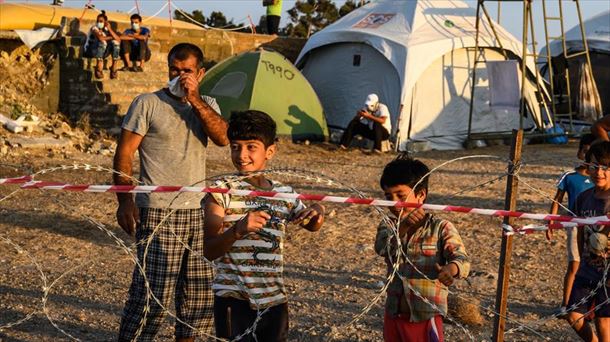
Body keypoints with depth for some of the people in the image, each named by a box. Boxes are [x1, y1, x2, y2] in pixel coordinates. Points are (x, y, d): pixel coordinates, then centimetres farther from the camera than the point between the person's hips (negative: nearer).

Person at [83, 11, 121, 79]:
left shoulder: (106, 29, 4)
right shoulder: (94, 28, -12)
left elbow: (118, 39, -11)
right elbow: (100, 38, -33)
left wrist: (109, 29, -18)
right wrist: (111, 37, -15)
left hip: (102, 53, 5)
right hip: (90, 51, -5)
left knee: (115, 42, -16)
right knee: (102, 42, -32)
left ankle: (114, 68, -23)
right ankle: (99, 69, -37)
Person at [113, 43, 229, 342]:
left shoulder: (207, 105, 11)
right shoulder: (148, 103, -3)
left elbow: (223, 137, -8)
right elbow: (124, 153, -5)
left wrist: (194, 99, -15)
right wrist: (125, 200, -14)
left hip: (197, 212, 5)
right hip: (158, 213, -5)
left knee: (200, 289, 11)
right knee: (152, 292, -10)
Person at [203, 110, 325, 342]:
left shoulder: (284, 193, 7)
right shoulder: (222, 191, -5)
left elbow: (310, 225, 26)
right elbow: (210, 251, -11)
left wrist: (317, 213, 2)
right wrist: (238, 230, -31)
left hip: (274, 300, 4)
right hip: (234, 298, -4)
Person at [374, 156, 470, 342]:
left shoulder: (441, 228, -9)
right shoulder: (388, 224, 3)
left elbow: (463, 260, -18)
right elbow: (381, 248, -17)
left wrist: (451, 268, -42)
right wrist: (403, 227, -35)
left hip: (425, 317, -5)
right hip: (394, 314, 5)